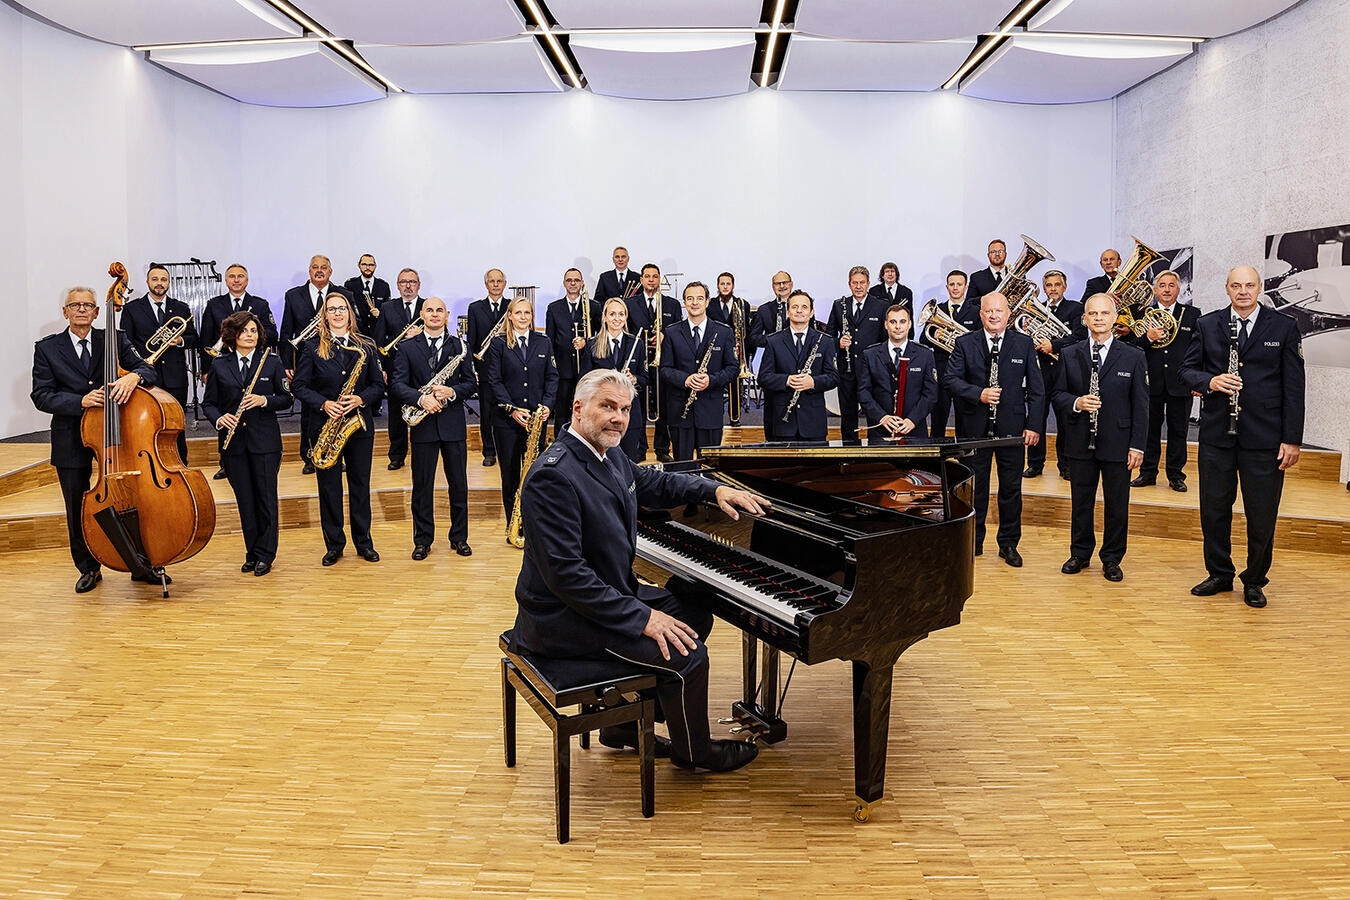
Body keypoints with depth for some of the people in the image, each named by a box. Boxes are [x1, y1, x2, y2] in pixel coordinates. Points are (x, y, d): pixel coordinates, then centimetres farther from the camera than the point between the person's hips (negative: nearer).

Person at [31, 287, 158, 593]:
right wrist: (80, 401, -22)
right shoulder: (47, 348, 1)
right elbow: (41, 396, -6)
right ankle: (89, 569, 28)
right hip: (71, 441, 0)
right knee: (77, 511, 9)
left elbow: (147, 370, -4)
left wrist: (133, 376, -28)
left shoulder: (115, 340, 4)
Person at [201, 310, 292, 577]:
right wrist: (219, 418, -12)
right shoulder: (219, 365, 5)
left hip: (265, 440, -2)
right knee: (245, 500, 8)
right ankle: (252, 553, 19)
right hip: (233, 442, 2)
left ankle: (265, 555, 9)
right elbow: (209, 403, 8)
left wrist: (265, 400, -15)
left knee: (266, 497, 0)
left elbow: (287, 398, 3)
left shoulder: (272, 362, 2)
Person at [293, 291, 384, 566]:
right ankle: (334, 544, 15)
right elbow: (299, 386, -1)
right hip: (324, 424, -1)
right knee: (329, 486, 4)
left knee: (360, 483, 7)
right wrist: (324, 404, -16)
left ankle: (364, 542, 18)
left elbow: (379, 385, 4)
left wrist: (361, 399, -15)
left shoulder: (366, 346, 4)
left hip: (359, 424, 1)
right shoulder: (313, 348, 1)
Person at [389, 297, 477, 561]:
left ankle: (459, 537, 19)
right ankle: (423, 540, 16)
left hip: (453, 423, 1)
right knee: (422, 486, 6)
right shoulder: (407, 347, 4)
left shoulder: (458, 346, 5)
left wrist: (452, 392, -16)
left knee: (459, 484, 7)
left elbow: (471, 383, 3)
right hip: (423, 424, 0)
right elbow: (397, 384, -4)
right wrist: (420, 399, -21)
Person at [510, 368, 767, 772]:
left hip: (612, 592, 11)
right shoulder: (553, 475, -26)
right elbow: (565, 572, -29)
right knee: (685, 655, -16)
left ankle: (625, 724, 25)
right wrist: (640, 617, -27)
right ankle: (693, 750, 13)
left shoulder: (609, 457, 5)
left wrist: (716, 489, 8)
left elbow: (655, 482, 24)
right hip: (565, 617, -11)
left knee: (697, 617, 17)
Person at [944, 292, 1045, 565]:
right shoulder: (964, 343, 2)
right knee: (974, 485, 8)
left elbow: (1036, 388, 4)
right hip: (974, 427, 0)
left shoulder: (1024, 344, 4)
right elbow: (952, 380, -5)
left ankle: (1008, 543, 19)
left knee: (1011, 487, 7)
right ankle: (973, 540, 21)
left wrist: (1033, 425, -3)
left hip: (1011, 427, 1)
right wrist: (979, 394, -21)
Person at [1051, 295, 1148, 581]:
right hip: (1080, 442, 1)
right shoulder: (1069, 355, 5)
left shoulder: (1134, 357, 1)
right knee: (1080, 501, 11)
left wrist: (1137, 445, -5)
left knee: (1116, 504, 6)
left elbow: (1140, 404, 0)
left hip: (1118, 444, -1)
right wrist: (1076, 403, -16)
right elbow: (1058, 394, 7)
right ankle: (1080, 553, 25)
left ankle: (1112, 558, 19)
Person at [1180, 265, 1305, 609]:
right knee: (1214, 509, 10)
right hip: (1217, 434, 2)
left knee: (1262, 515, 5)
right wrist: (1209, 382, -16)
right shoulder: (1207, 324, 6)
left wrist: (1292, 439, -5)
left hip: (1264, 437, -2)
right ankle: (1220, 574, 26)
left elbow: (1294, 386, 0)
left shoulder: (1284, 327, 2)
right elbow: (1187, 370, 8)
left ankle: (1254, 581, 21)